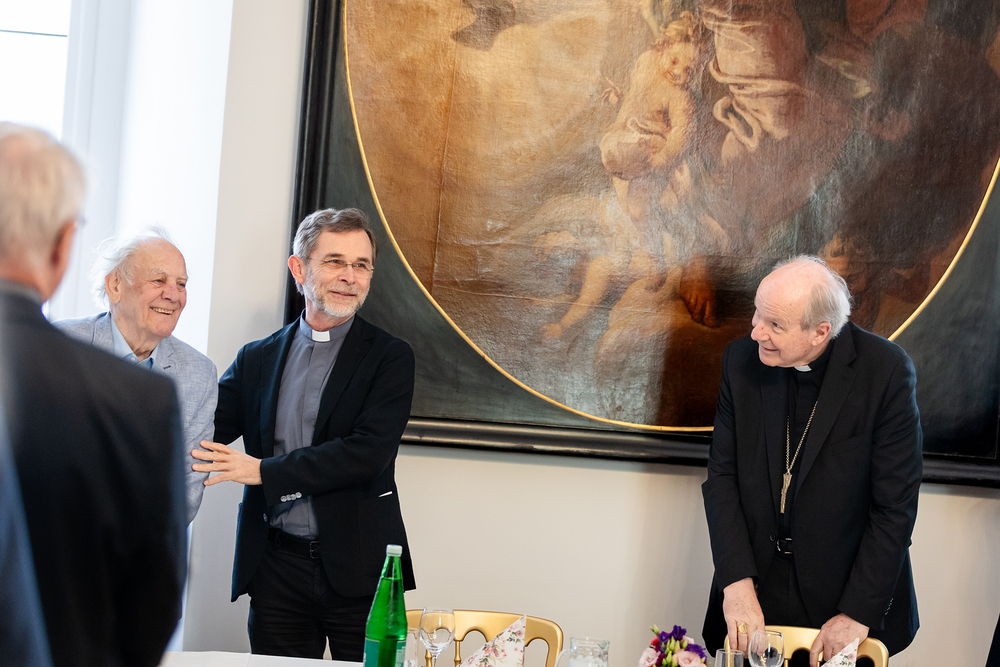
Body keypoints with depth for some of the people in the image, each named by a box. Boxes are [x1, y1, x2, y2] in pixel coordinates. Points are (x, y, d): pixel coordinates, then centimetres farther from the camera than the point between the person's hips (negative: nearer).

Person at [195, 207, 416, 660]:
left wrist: (266, 471, -15)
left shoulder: (389, 358, -1)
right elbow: (200, 430, 3)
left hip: (356, 569, -3)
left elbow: (368, 453, -13)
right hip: (276, 567, 3)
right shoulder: (257, 359, 11)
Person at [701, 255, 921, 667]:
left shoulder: (886, 371, -17)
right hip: (756, 578, 3)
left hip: (844, 584, -2)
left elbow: (895, 506, -14)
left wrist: (858, 614, -15)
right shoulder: (742, 359, -6)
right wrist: (737, 582, -13)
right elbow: (722, 475, -3)